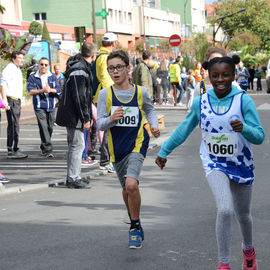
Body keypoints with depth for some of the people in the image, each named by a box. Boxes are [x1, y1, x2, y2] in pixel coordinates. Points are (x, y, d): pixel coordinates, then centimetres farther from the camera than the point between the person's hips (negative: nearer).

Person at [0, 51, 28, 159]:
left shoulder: (17, 70, 21)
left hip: (17, 100, 10)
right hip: (11, 100, -10)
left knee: (14, 125, 10)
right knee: (13, 125, -12)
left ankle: (12, 149, 15)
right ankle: (12, 150, -12)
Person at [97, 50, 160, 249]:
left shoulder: (141, 92, -1)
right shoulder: (105, 94, -1)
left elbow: (149, 110, 20)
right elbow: (100, 124, -3)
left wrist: (154, 125, 1)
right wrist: (111, 119, -24)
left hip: (137, 144, -2)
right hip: (117, 148, 3)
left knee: (131, 184, -23)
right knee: (126, 189, 16)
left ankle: (135, 227, -5)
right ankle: (134, 222, 43)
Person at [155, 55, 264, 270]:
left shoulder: (244, 100, -14)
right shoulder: (201, 102, -7)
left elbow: (259, 137, -15)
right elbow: (185, 128, 9)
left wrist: (244, 128, -37)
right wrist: (164, 151, 15)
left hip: (241, 164, 0)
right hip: (214, 164, 0)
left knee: (243, 215, 16)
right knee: (225, 210, -21)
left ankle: (248, 249, 48)